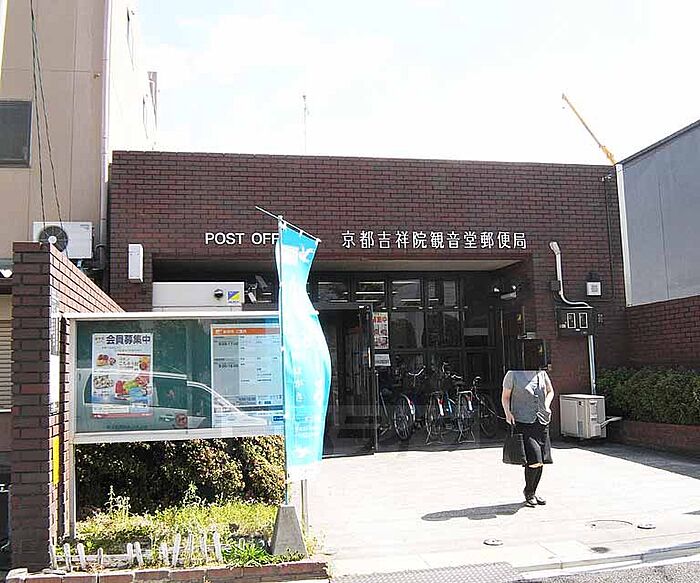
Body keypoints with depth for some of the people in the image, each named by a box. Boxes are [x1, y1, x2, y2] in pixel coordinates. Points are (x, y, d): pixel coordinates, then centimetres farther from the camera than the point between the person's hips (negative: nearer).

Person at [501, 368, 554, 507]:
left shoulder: (542, 373, 10)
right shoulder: (513, 374, -3)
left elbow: (550, 391, 25)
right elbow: (505, 397, 2)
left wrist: (547, 406, 8)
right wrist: (508, 413, -12)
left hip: (542, 422, 5)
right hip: (523, 422, -5)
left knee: (540, 461, 8)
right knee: (533, 460, -14)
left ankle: (532, 492, 26)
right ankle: (528, 492, 9)